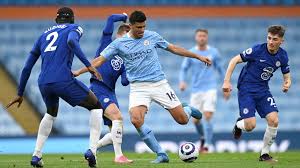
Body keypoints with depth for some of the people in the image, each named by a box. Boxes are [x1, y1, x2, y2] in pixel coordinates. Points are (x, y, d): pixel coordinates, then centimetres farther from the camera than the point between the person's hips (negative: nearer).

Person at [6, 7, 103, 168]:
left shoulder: (43, 35, 27)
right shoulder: (74, 28, 13)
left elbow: (27, 68, 26)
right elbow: (71, 41, -14)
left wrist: (20, 94, 32)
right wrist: (88, 65, -18)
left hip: (43, 83, 5)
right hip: (63, 80, -5)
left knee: (51, 114, 34)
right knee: (96, 107, 12)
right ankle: (92, 150, -6)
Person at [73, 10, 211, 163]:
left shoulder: (152, 36, 3)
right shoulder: (119, 43, -1)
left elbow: (173, 48, 13)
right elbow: (100, 60, 0)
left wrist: (198, 57, 16)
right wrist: (78, 72, -9)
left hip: (159, 83, 0)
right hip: (138, 87, 0)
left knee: (182, 120, -4)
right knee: (136, 120, -26)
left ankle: (188, 110, 38)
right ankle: (161, 155, -13)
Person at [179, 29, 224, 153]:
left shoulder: (214, 52, 3)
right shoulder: (190, 53, 4)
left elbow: (220, 69, 13)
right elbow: (183, 69, 6)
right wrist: (182, 81, -13)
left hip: (210, 89, -2)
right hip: (196, 90, 2)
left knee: (207, 117, -16)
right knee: (196, 120, 4)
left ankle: (206, 146, -14)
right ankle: (203, 138, 34)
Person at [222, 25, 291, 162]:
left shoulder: (282, 56, -2)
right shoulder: (258, 50, -17)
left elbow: (286, 75, 12)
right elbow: (234, 61, -11)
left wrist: (287, 84, -12)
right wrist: (227, 82, -18)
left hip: (263, 90, 4)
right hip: (246, 89, -4)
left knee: (274, 120, -14)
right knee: (250, 125, -17)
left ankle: (265, 154, 4)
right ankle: (239, 124, 23)